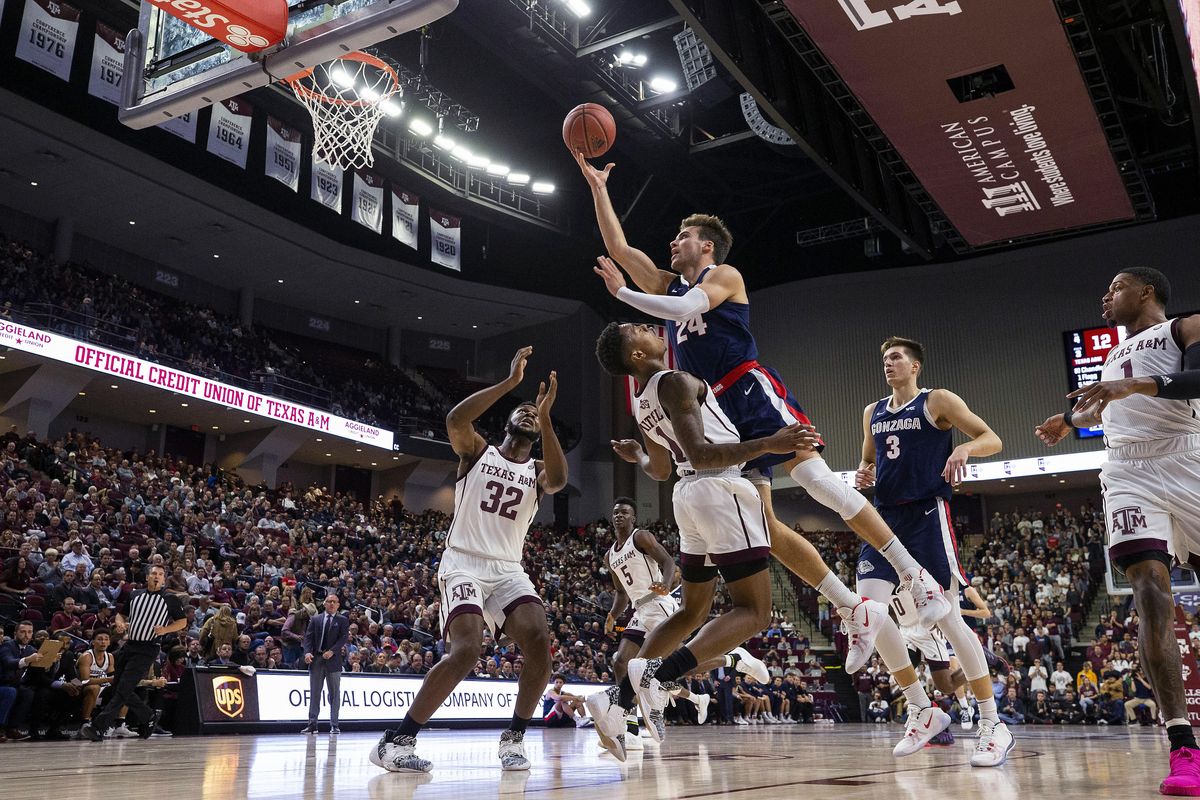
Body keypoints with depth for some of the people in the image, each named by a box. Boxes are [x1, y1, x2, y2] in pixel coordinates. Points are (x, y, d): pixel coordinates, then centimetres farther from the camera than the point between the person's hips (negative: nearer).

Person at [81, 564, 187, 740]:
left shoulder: (170, 599, 0)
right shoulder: (136, 594, 13)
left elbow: (182, 621, 4)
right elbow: (121, 613, 23)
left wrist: (165, 629, -13)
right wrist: (120, 624, 1)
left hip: (148, 649, -6)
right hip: (129, 645, 6)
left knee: (123, 688, -14)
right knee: (117, 686, 9)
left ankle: (98, 727, -15)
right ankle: (149, 717, 24)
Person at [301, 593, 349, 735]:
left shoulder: (343, 620, 6)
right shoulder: (315, 619, 13)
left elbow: (344, 638, -5)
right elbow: (308, 637, 5)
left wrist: (332, 651, -18)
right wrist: (307, 652, -11)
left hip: (333, 660, -2)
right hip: (316, 660, 2)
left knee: (334, 694, 1)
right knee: (314, 693, 4)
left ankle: (334, 725, 4)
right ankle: (312, 724, 8)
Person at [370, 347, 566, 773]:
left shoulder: (537, 470, 13)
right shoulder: (477, 450, 7)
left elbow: (559, 479, -13)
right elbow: (455, 418, -17)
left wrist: (546, 417, -20)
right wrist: (510, 382, -19)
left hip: (509, 569, 4)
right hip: (464, 564, -4)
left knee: (539, 642, -20)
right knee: (465, 651, -24)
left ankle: (514, 737, 0)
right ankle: (395, 740, -12)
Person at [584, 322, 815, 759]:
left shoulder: (642, 404, 14)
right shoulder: (675, 381, -12)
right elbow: (699, 453, -23)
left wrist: (636, 456, 48)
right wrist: (768, 444, -31)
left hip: (689, 493, 9)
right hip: (722, 490, -9)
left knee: (692, 610, 18)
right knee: (752, 612, -6)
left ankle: (618, 698, 9)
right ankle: (658, 673, -24)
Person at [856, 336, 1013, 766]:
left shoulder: (938, 401, 0)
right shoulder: (872, 412, 17)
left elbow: (993, 439, -5)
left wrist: (966, 447, -27)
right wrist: (863, 473, 5)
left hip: (927, 516, -6)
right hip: (886, 517, 6)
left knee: (947, 617, -10)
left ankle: (993, 724, 2)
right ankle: (923, 711, 8)